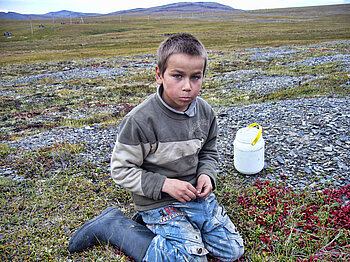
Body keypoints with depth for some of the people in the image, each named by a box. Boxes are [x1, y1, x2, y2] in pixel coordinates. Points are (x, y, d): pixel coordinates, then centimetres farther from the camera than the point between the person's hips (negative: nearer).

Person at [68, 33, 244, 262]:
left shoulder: (205, 112, -4)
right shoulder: (141, 120, -23)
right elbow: (121, 169, -15)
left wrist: (207, 175, -8)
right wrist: (164, 184, -23)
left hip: (196, 194, 7)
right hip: (159, 201, -6)